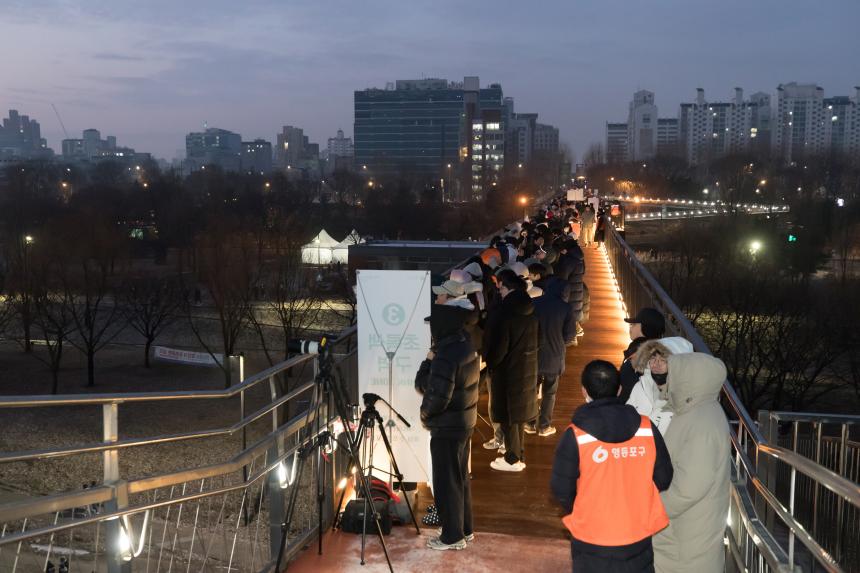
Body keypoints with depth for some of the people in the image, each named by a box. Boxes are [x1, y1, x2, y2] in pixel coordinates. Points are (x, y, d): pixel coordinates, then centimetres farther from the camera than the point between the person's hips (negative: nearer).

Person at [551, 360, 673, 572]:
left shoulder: (575, 437, -19)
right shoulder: (647, 429, -10)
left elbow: (561, 490, -10)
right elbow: (663, 480, -1)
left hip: (592, 541, -2)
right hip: (639, 538, 2)